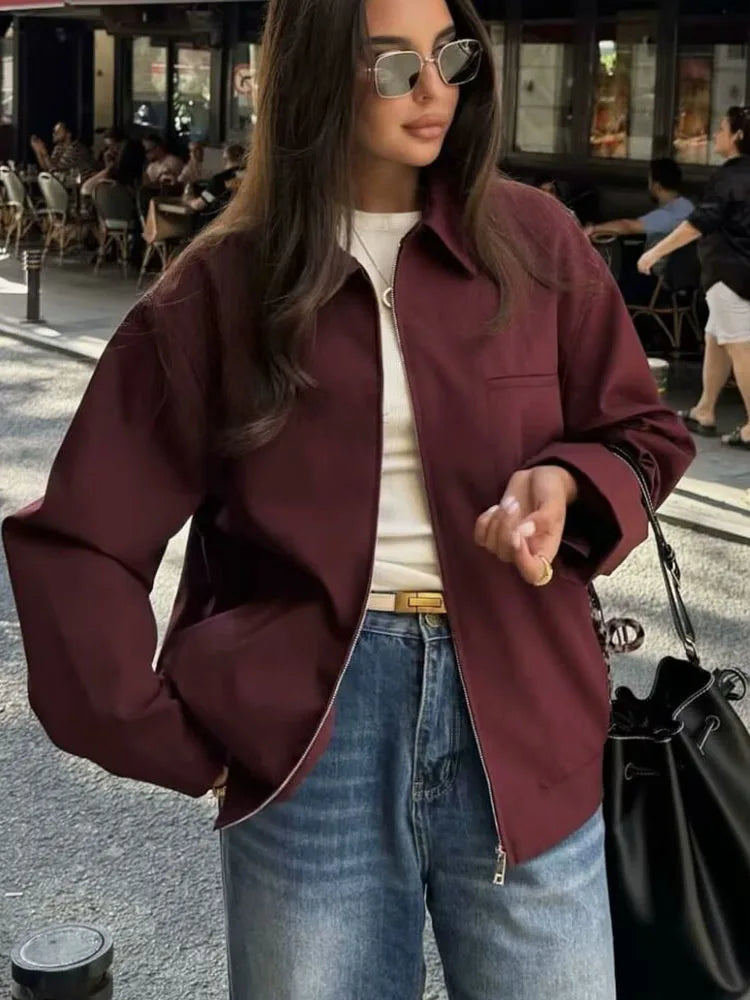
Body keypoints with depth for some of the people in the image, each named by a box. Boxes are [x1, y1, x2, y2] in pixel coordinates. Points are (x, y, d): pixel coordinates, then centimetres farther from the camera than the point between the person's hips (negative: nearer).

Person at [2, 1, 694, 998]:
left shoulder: (534, 240, 4)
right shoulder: (226, 281, 0)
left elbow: (644, 433, 11)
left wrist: (565, 484, -11)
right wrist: (159, 735, -4)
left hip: (517, 709, 2)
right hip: (307, 722, -1)